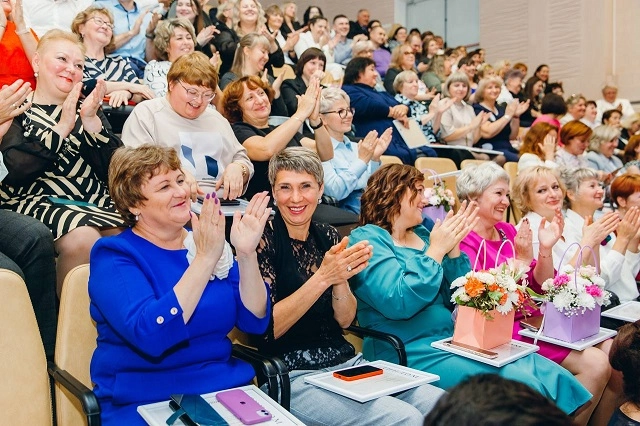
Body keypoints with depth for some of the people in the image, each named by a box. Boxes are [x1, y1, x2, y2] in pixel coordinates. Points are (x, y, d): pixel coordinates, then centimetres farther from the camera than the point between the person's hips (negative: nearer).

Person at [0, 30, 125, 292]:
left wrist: (91, 120, -10)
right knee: (82, 239, -33)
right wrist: (62, 127, -16)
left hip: (94, 201, 4)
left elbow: (114, 166, 3)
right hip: (37, 201, -4)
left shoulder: (86, 108, 19)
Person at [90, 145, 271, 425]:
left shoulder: (209, 240, 5)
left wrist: (247, 253, -14)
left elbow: (254, 321, -2)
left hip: (224, 389, 3)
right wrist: (205, 258, -24)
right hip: (146, 403, -2)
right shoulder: (114, 257, -7)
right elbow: (151, 335, -24)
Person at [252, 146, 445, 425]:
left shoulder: (328, 237, 8)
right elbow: (265, 329, -15)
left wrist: (341, 278, -13)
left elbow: (345, 320, 6)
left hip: (347, 361, 6)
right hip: (295, 376, -5)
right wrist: (323, 276, -21)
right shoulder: (263, 241, -8)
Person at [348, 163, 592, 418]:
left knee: (552, 374, -6)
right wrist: (436, 249, -15)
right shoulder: (366, 239, -6)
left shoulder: (422, 234, 15)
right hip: (412, 354, -7)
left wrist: (453, 248, -2)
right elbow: (398, 303, -21)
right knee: (522, 386, -23)